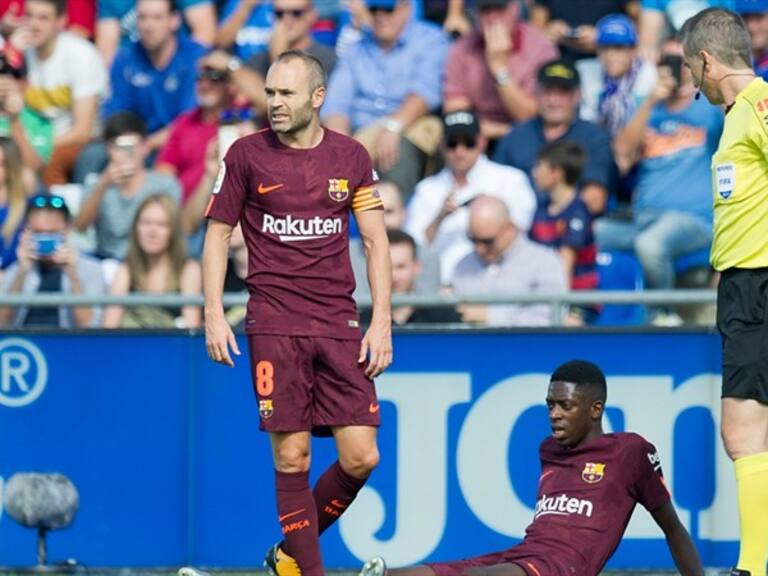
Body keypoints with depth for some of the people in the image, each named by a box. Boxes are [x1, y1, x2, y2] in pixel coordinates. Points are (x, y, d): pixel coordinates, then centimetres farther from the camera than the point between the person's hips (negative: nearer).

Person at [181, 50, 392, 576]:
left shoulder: (351, 157, 7)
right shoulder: (247, 154, 3)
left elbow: (376, 241, 9)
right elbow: (218, 234, 8)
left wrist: (382, 322, 1)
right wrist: (214, 315, -2)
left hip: (340, 325, 2)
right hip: (274, 325, -2)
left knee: (361, 458, -4)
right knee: (292, 457, -7)